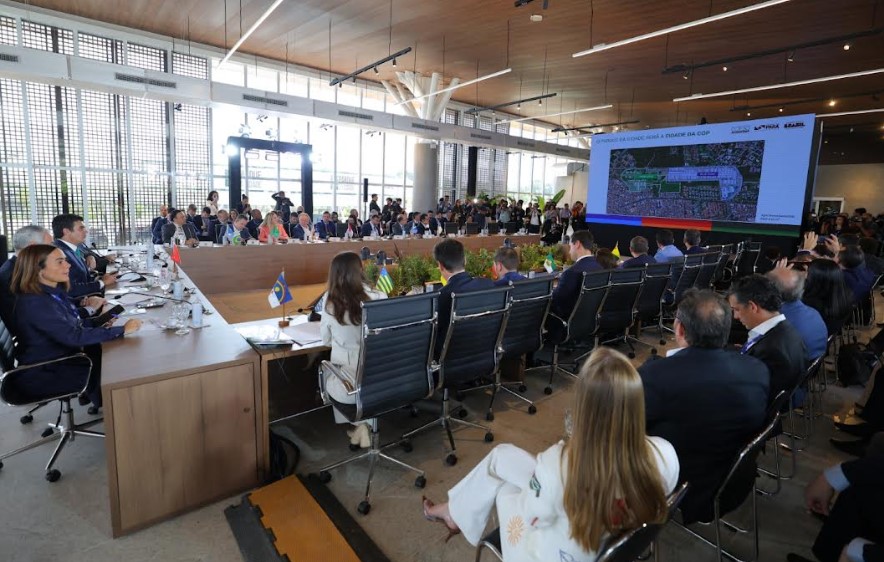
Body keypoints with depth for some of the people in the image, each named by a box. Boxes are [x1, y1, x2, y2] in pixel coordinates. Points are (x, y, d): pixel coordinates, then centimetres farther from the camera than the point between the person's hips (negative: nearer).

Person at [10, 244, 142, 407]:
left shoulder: (55, 291, 1)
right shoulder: (34, 303, -27)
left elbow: (75, 324, 8)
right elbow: (73, 336, -33)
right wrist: (122, 330, -30)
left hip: (62, 356, 8)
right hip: (44, 374, -8)